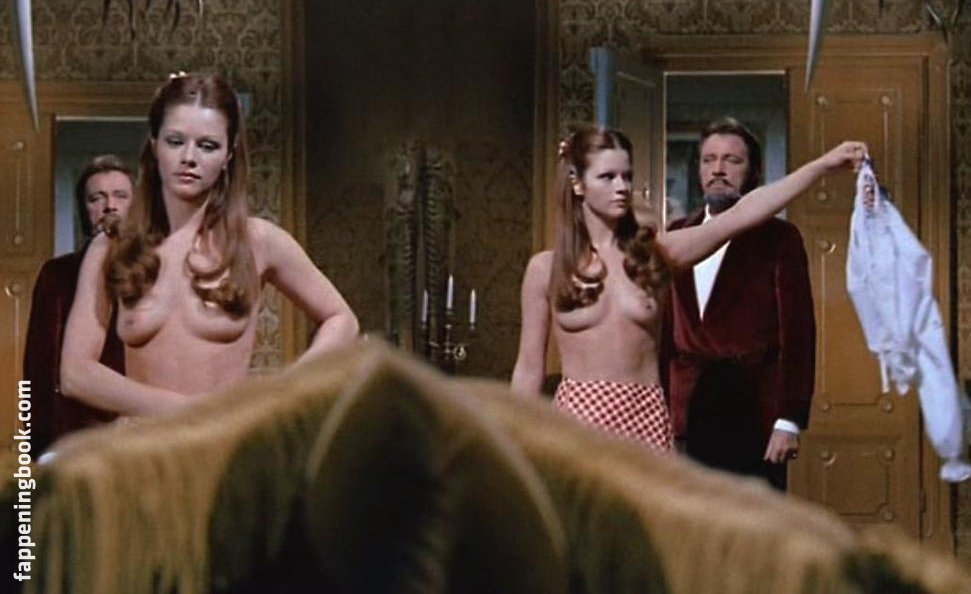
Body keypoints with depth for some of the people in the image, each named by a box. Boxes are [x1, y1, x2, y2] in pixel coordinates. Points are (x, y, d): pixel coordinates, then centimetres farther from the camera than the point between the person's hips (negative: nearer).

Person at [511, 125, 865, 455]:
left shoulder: (654, 253, 4)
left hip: (646, 418, 1)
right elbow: (529, 369, 5)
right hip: (578, 416, -1)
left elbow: (741, 215, -3)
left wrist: (823, 165, -10)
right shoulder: (546, 268, 3)